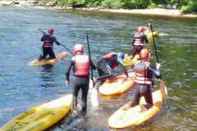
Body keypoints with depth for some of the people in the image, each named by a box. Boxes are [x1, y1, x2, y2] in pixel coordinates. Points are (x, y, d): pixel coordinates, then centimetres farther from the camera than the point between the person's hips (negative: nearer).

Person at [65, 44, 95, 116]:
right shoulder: (87, 58, 0)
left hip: (76, 80, -1)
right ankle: (83, 112, 19)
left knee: (75, 95, 20)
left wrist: (67, 79, 10)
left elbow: (68, 71, -4)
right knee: (84, 97, 14)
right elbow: (94, 67, 12)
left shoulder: (74, 59, -5)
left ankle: (74, 107, 6)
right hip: (85, 80, 2)